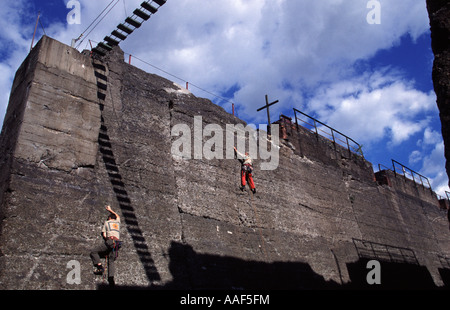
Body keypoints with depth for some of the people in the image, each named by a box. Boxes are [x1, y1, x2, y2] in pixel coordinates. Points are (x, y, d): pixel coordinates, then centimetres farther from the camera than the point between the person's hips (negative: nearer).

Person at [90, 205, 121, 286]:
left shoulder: (106, 222, 16)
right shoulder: (118, 222, 26)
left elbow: (104, 235, 9)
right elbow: (117, 216, 51)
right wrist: (110, 210, 62)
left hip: (110, 241, -5)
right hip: (117, 242, 5)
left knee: (93, 252, 4)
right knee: (111, 261, 2)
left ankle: (100, 267, -13)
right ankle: (111, 277, -19)